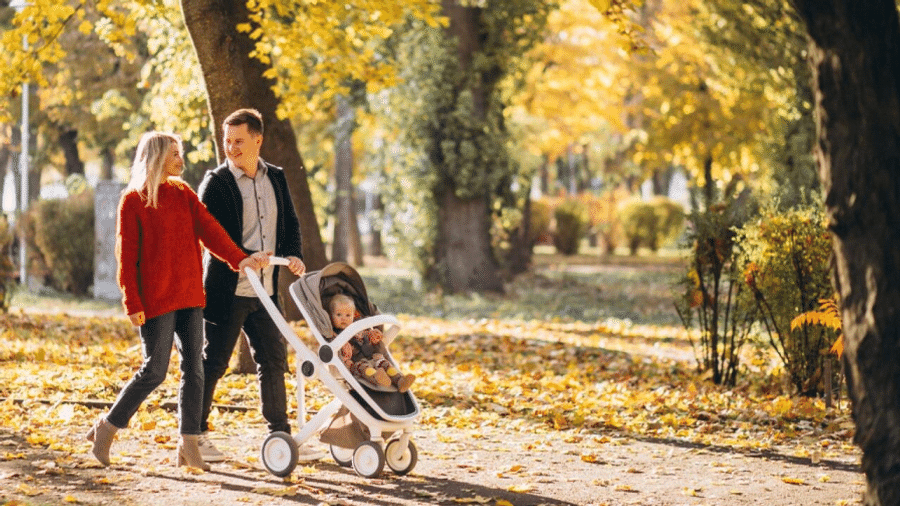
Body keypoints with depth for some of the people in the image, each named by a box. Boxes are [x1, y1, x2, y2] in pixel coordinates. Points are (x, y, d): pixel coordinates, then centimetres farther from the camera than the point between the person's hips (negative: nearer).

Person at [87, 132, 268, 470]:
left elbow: (208, 229, 0)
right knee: (155, 370, -6)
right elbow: (126, 255, -6)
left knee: (193, 368, 1)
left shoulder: (183, 194, 12)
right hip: (156, 299, -6)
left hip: (189, 294, 6)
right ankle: (106, 428, 11)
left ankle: (188, 444, 6)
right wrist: (132, 303, -12)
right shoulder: (133, 201, -4)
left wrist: (238, 259, -14)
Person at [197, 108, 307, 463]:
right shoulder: (216, 182, -6)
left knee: (274, 360, 10)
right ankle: (195, 434, 8)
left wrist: (293, 254, -1)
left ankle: (280, 433, 20)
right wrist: (246, 258, -23)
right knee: (213, 363, -1)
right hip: (227, 289, -5)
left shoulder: (276, 178, 10)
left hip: (264, 290, 5)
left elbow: (290, 222, 18)